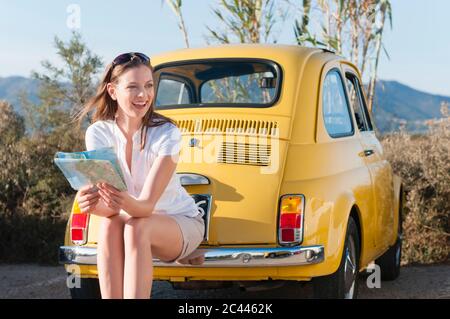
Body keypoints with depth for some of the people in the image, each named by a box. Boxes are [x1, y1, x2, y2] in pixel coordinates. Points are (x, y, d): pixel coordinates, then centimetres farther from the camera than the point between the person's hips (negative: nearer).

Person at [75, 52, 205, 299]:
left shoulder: (166, 133, -21)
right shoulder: (98, 133, -13)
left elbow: (147, 203, -28)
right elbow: (110, 206, -22)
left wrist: (128, 203, -52)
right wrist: (92, 203, -46)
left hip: (182, 224, -2)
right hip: (132, 220, 2)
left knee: (136, 227, -33)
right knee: (109, 225, -31)